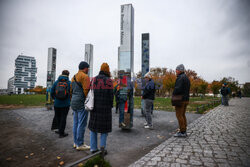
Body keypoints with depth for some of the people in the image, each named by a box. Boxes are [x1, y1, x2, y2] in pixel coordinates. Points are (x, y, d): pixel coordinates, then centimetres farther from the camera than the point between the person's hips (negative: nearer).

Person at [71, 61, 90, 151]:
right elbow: (86, 90, -19)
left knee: (76, 123, 13)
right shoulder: (85, 76, -11)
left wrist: (73, 100, 18)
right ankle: (80, 144, 3)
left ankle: (76, 142, 22)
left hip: (74, 102, 9)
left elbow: (71, 90, 17)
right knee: (82, 124, -3)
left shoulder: (74, 77, 17)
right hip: (82, 103, -9)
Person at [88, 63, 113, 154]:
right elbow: (110, 95, -10)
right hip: (105, 107, -4)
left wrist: (92, 105, 12)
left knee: (93, 126, 14)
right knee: (105, 127, 9)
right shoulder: (109, 80, -9)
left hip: (95, 107, 4)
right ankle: (102, 147, 10)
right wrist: (110, 106, 3)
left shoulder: (94, 79, 4)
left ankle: (93, 148, 19)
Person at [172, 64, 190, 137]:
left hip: (180, 99, -10)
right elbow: (187, 89, 18)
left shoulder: (180, 78, -14)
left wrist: (173, 94, -7)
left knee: (179, 115, -4)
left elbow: (177, 88, -24)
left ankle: (182, 132, -1)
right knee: (183, 115, 14)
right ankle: (184, 131, 19)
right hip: (186, 99, 10)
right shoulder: (187, 78, 17)